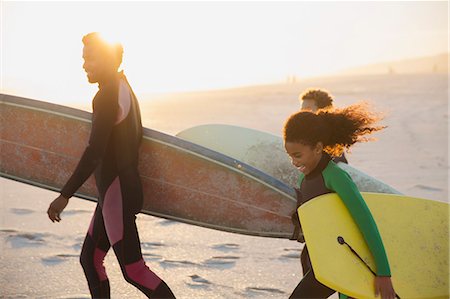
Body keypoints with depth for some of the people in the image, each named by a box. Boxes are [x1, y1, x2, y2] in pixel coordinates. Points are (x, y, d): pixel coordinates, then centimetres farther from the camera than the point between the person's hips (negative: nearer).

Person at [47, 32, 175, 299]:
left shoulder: (107, 97, -18)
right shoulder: (126, 91, 12)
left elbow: (95, 152, -26)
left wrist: (65, 196, -27)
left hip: (116, 194, -10)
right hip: (127, 185, 10)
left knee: (133, 271, -5)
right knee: (90, 259, 14)